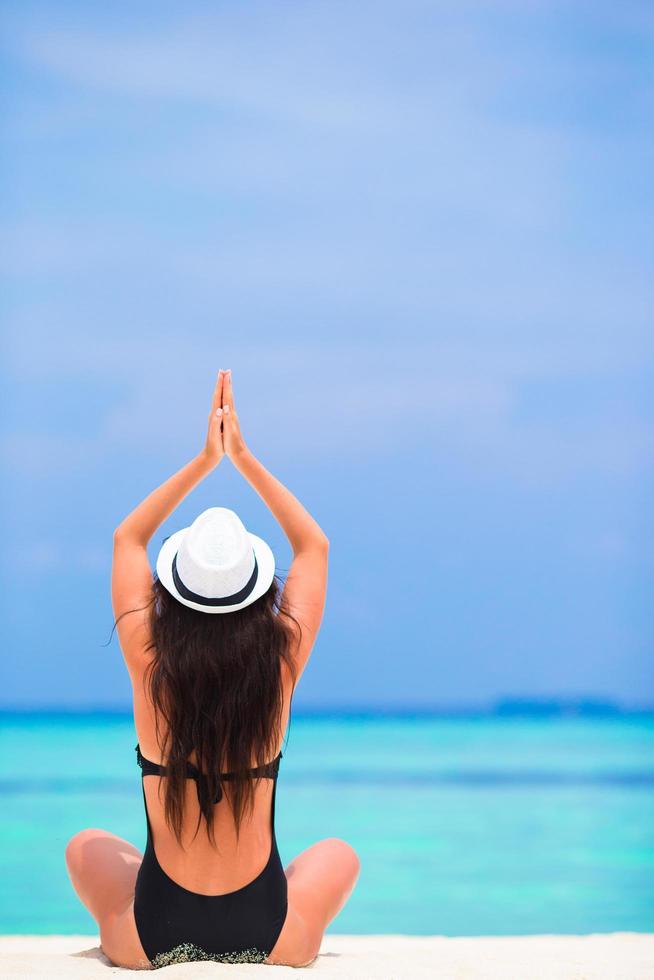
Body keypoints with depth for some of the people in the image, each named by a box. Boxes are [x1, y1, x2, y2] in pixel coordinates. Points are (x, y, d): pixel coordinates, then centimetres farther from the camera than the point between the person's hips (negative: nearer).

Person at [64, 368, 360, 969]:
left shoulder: (149, 666, -12)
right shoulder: (281, 667, -12)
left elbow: (128, 539, 7)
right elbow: (314, 545, 6)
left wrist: (205, 461, 6)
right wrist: (242, 457, 6)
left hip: (153, 939, 0)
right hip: (268, 938, 0)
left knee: (87, 846, 33)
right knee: (339, 854, 33)